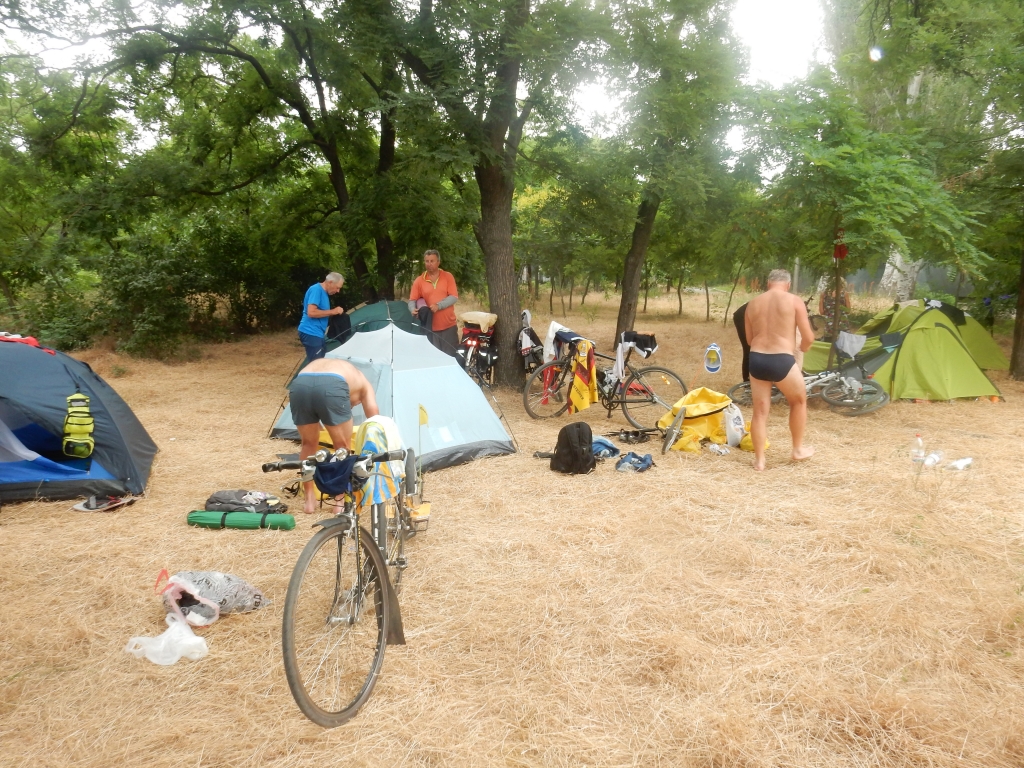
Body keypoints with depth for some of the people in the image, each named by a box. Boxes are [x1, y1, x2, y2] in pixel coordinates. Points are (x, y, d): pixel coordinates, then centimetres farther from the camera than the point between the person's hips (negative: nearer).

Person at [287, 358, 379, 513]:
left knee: (309, 444, 26)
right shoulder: (361, 381, 37)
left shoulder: (317, 364, 45)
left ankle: (309, 500, 32)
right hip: (332, 388, -3)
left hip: (299, 385, 4)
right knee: (343, 448, 19)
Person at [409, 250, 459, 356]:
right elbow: (412, 300, 4)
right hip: (430, 327, 1)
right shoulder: (419, 281, 5)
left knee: (451, 356, 6)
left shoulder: (448, 276, 2)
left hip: (449, 325, -1)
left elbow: (454, 297, -5)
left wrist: (439, 305, -18)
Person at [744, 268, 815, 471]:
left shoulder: (753, 303, 10)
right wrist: (803, 347, 21)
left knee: (760, 410, 12)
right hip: (782, 360, -3)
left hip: (756, 359, 3)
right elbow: (808, 337, -1)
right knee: (799, 400, 22)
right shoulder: (794, 301, -1)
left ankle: (759, 460, 14)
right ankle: (798, 450, 30)